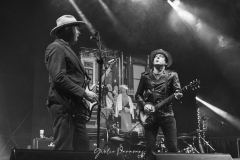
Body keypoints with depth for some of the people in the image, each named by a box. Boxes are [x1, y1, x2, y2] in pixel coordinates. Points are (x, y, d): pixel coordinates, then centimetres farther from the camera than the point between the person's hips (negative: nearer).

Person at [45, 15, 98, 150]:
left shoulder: (67, 49, 23)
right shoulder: (56, 47, -7)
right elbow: (59, 78, -19)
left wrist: (85, 93, 12)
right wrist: (84, 92, -16)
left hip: (73, 106, 10)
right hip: (64, 105, -10)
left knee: (83, 147, 9)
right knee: (64, 148, -6)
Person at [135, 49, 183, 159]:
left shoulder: (172, 75, 6)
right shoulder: (145, 76, 9)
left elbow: (177, 91, -5)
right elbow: (138, 95, 12)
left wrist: (178, 95, -28)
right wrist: (143, 105, -6)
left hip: (167, 114, -1)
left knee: (173, 147, -3)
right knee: (150, 148, 0)